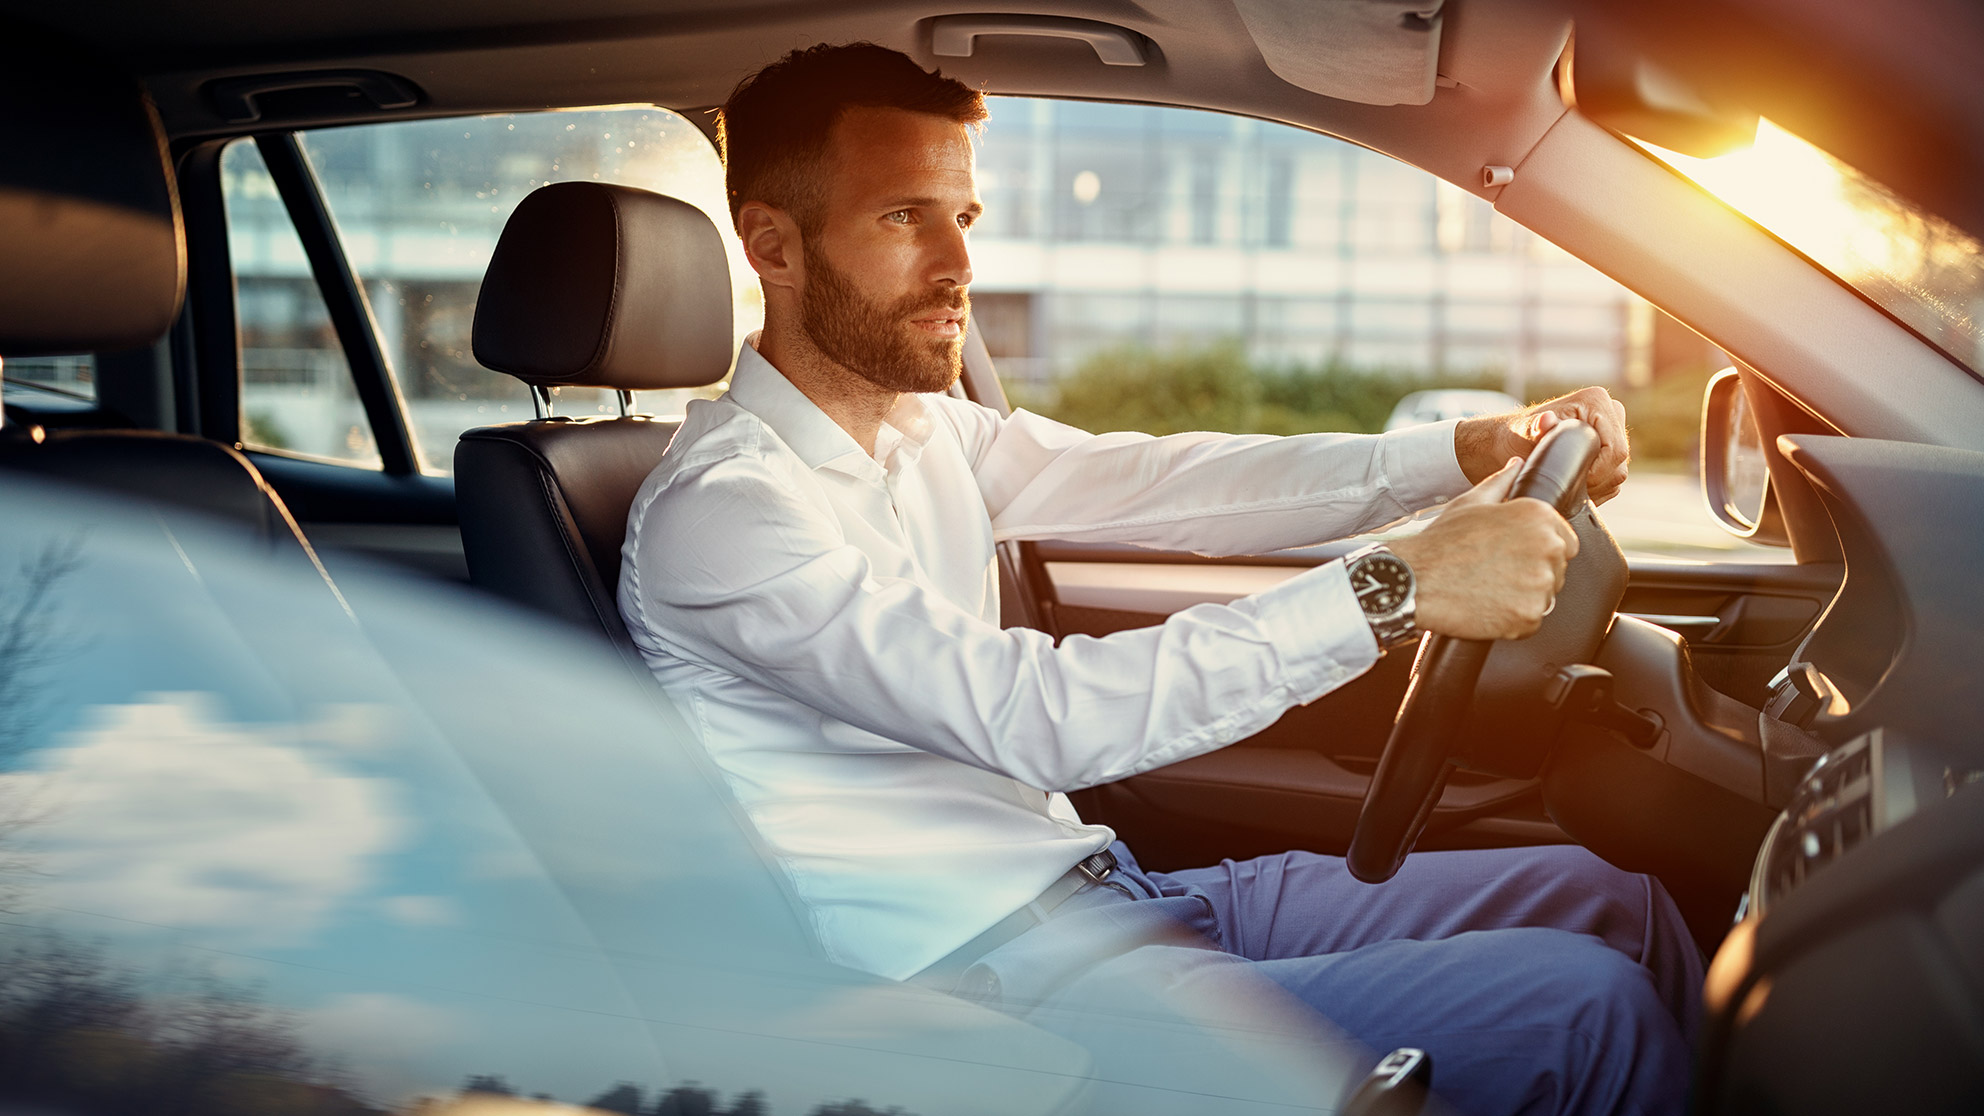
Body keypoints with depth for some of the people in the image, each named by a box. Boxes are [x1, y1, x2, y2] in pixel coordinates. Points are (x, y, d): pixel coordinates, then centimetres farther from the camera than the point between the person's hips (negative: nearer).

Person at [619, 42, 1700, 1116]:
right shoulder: (718, 510, -18)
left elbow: (1155, 482, 7)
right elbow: (1039, 716, -28)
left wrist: (1467, 450, -5)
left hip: (1108, 890, 9)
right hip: (1003, 977, -9)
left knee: (1611, 904, 6)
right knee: (1579, 1012, -16)